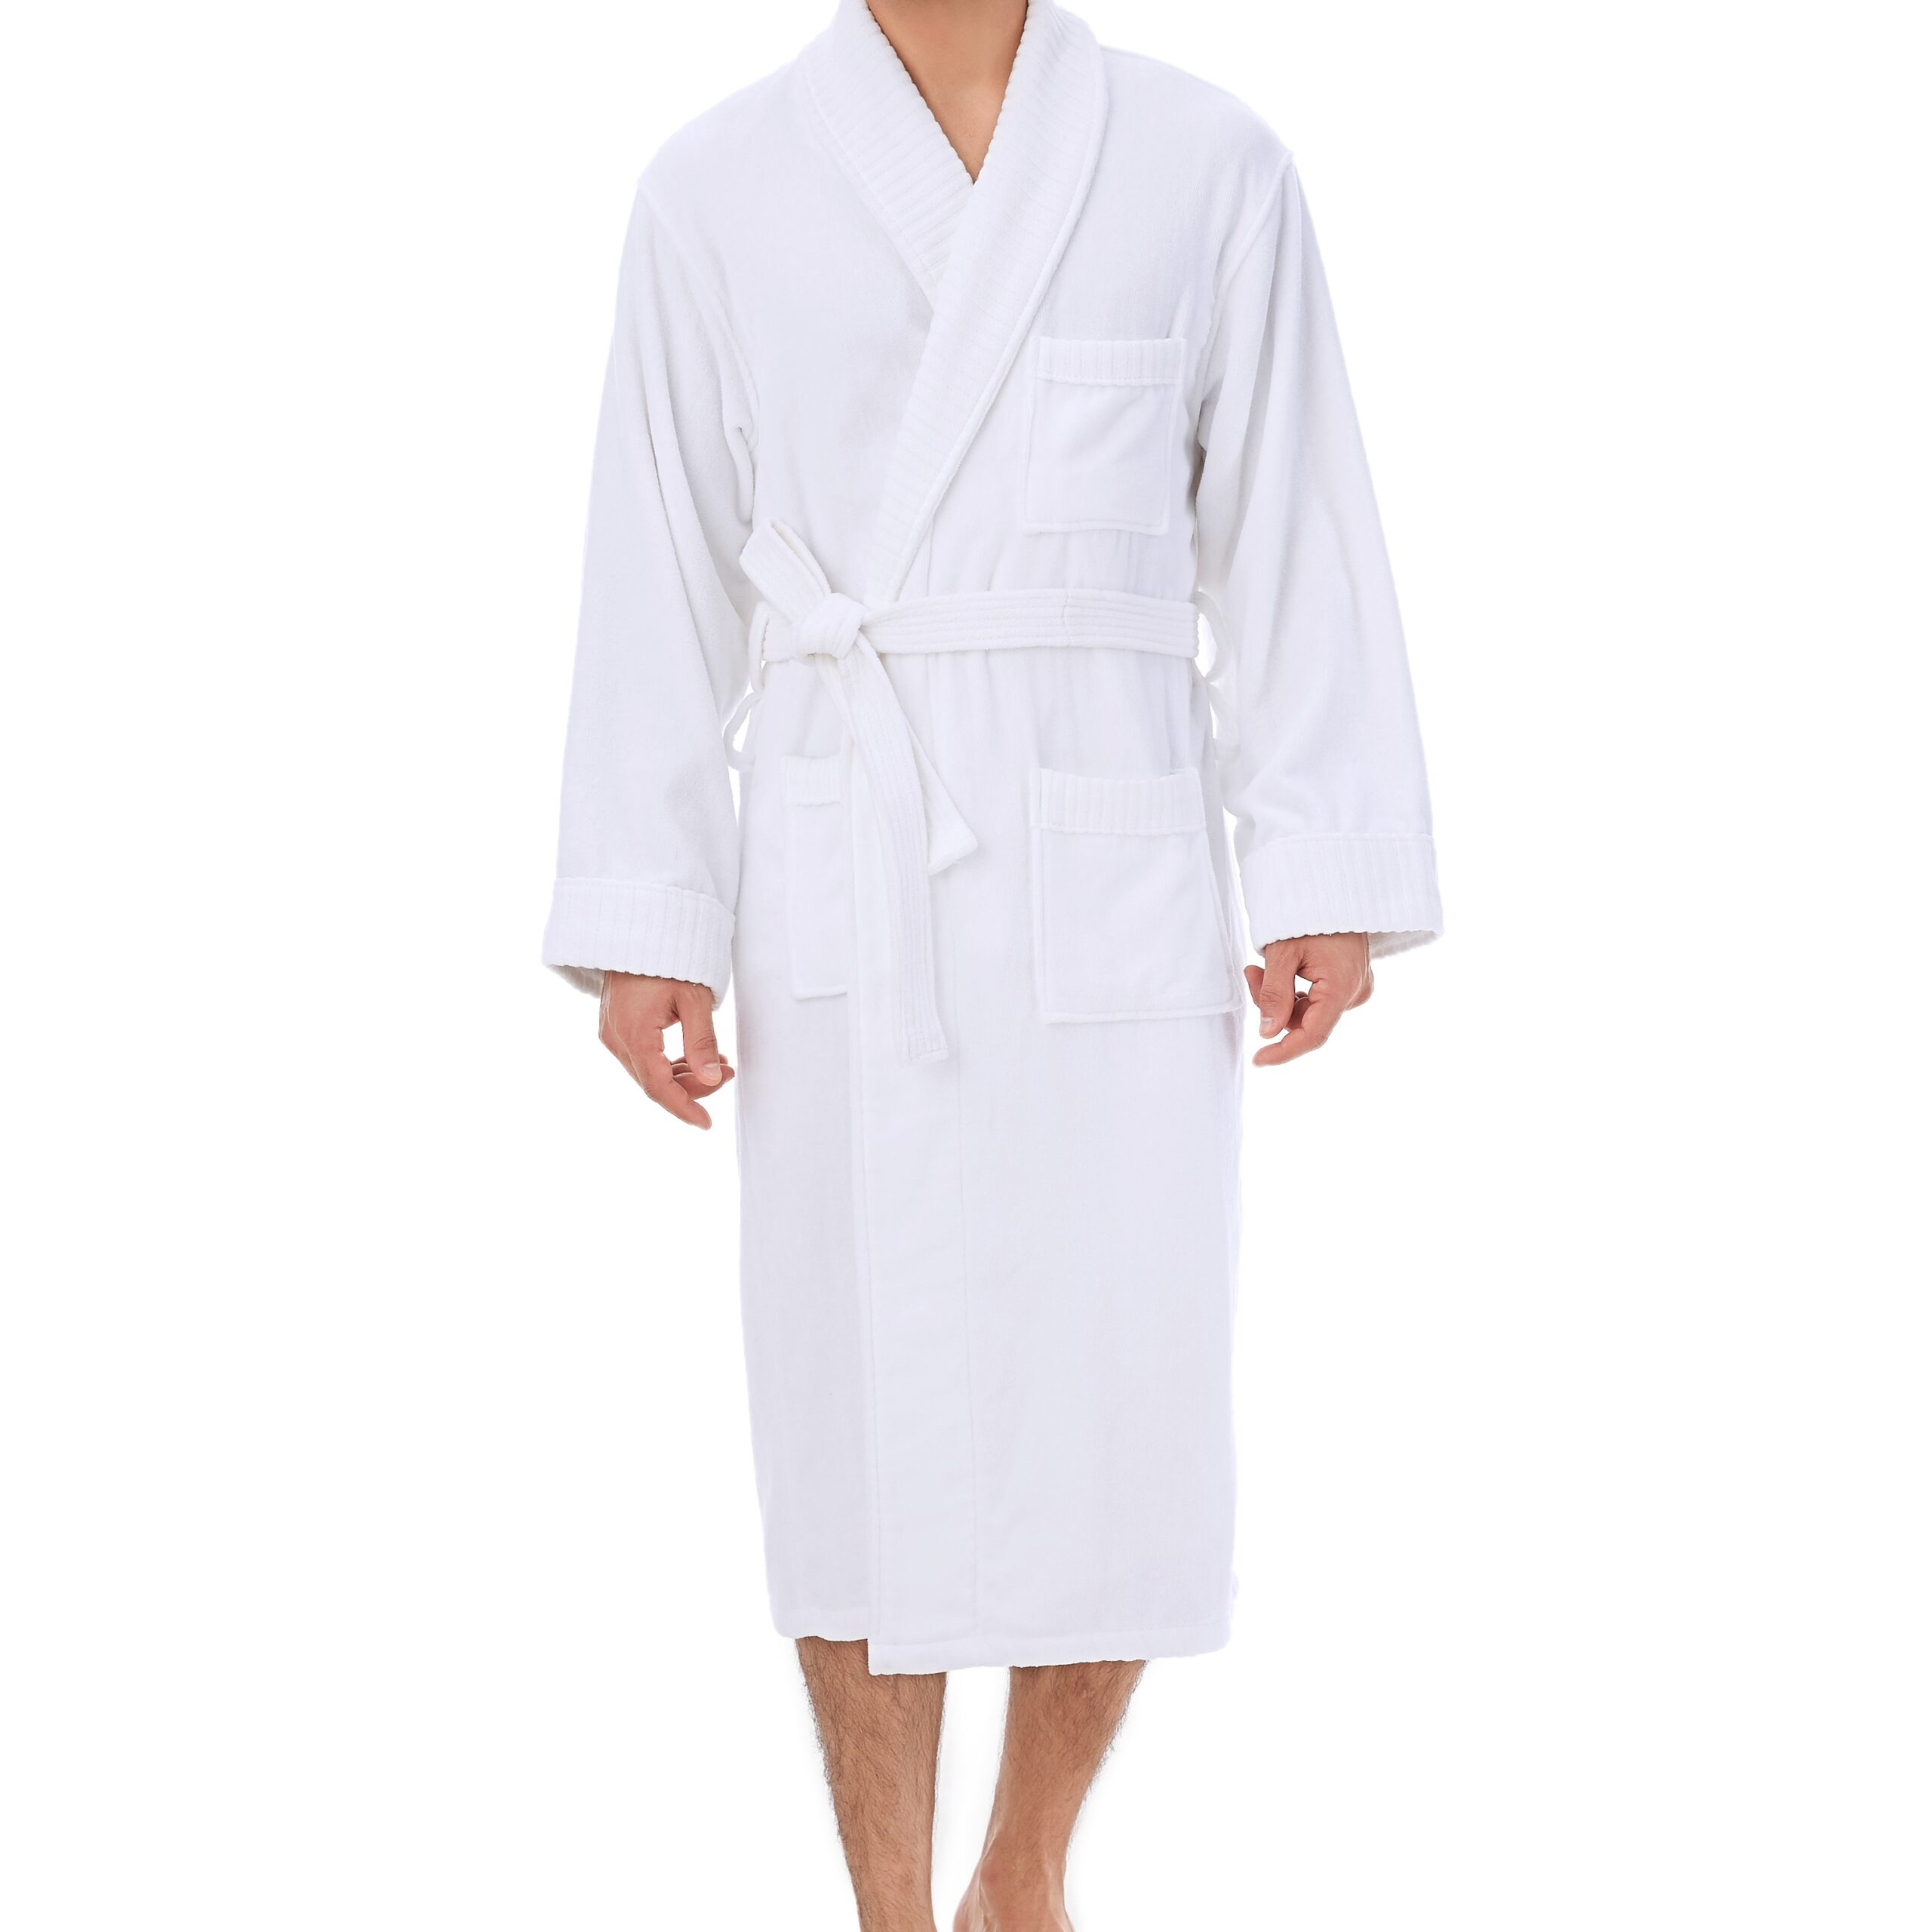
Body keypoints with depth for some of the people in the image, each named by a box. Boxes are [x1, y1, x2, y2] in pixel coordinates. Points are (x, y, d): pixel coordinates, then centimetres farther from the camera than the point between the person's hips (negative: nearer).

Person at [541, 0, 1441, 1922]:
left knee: (1122, 1431, 2)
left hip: (1117, 890, 0)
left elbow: (1293, 539, 2)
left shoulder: (1210, 168, 2)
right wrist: (641, 928, -2)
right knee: (868, 1437, 3)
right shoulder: (716, 188, 2)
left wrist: (1329, 886, -4)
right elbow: (662, 574, 2)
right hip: (845, 897, 0)